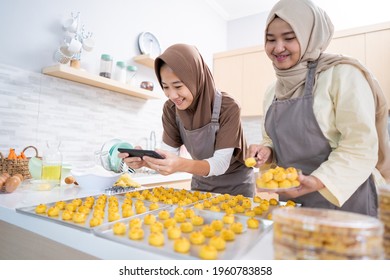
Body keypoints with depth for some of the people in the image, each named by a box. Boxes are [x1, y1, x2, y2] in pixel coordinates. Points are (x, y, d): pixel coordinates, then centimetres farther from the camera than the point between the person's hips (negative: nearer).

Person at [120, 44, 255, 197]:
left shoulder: (227, 108, -28)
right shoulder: (170, 109, -14)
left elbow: (221, 163, -28)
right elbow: (168, 153, -14)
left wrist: (182, 165, -45)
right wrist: (145, 159, -34)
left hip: (235, 184, -3)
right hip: (201, 182, 4)